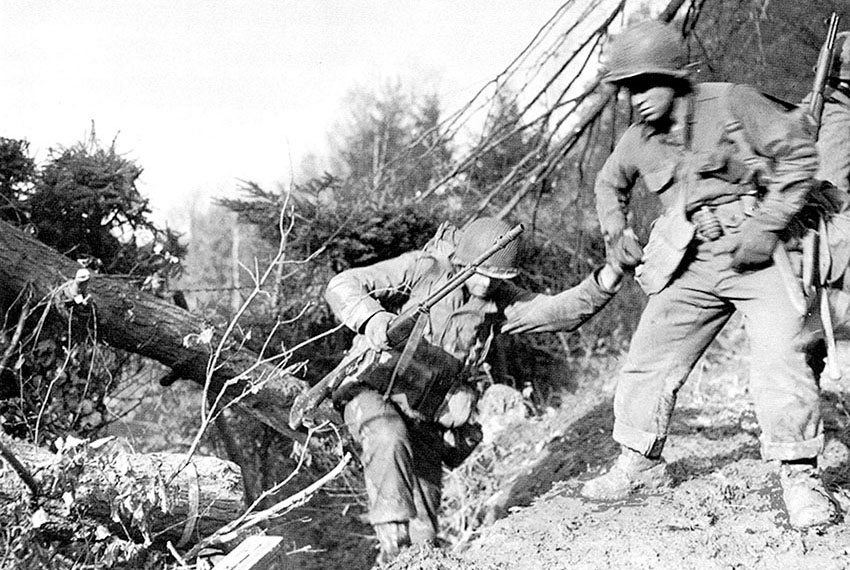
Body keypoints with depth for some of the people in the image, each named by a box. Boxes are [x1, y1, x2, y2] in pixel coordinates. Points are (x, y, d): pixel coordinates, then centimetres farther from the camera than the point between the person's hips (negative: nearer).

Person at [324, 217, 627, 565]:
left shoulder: (498, 301, 3)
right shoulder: (422, 269, -13)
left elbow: (557, 311, -5)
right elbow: (342, 286, -15)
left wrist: (599, 288, -23)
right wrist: (372, 318, -35)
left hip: (425, 418, 5)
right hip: (373, 391, -5)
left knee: (424, 521, 2)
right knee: (390, 442, -38)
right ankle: (392, 540, -35)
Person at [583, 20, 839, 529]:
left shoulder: (731, 103, -9)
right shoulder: (640, 140, 7)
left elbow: (798, 154, -8)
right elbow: (609, 182, 29)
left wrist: (766, 225, -14)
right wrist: (615, 228, 13)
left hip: (756, 257, -5)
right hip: (691, 268, 5)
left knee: (780, 360, -19)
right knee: (649, 359, 5)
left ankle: (800, 476, -8)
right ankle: (640, 464, 21)